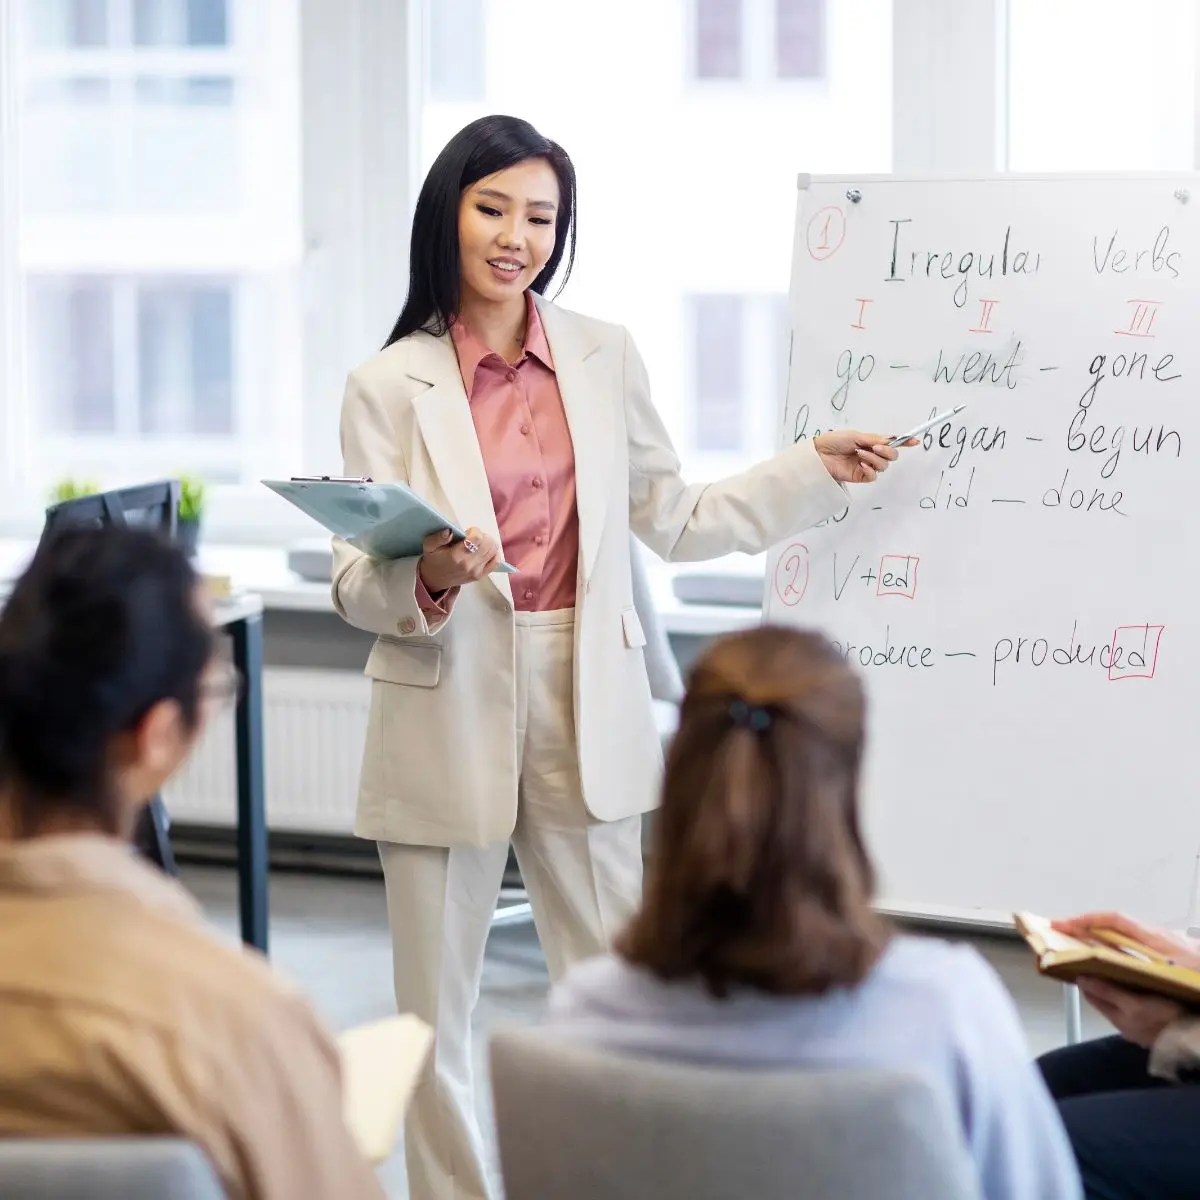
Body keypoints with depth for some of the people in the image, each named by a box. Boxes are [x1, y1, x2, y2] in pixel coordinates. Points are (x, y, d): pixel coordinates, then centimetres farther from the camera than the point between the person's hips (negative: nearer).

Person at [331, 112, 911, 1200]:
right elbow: (356, 586, -5)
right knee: (435, 1007, 4)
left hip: (586, 710, 2)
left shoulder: (605, 357, 7)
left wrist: (820, 470, 9)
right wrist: (427, 580, -26)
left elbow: (674, 520, 14)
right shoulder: (390, 386, -3)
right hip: (449, 714, -2)